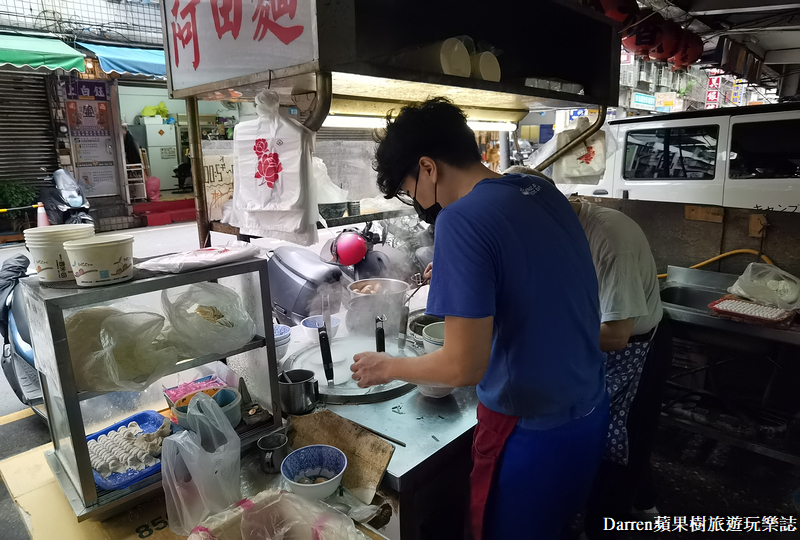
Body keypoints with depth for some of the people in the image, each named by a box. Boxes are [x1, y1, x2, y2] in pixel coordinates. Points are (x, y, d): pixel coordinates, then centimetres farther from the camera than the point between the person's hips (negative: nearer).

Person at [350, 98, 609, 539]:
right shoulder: (545, 192, 0)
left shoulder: (462, 220, -24)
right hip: (590, 414, 7)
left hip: (531, 432, -7)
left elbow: (464, 367, -24)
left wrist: (388, 367, -7)